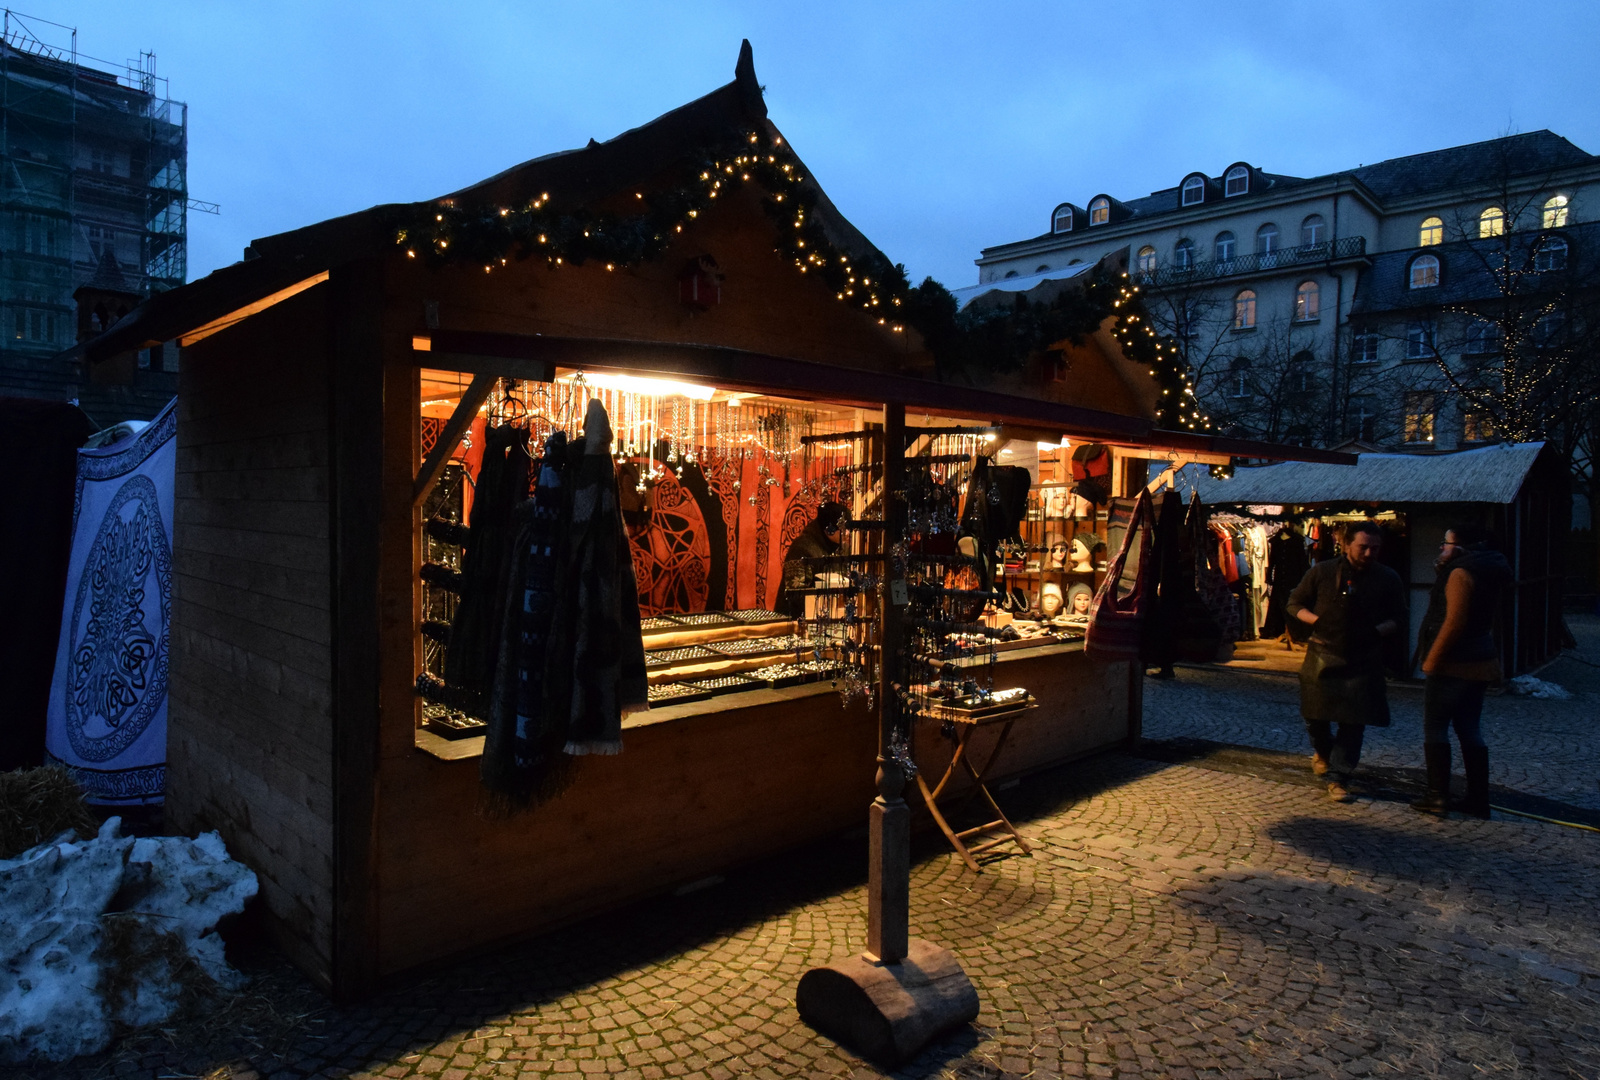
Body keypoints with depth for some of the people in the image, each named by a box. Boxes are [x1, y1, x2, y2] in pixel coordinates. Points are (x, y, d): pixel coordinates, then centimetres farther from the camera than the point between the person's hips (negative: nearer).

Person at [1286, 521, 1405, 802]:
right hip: (1322, 656, 0)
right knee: (1314, 713, 9)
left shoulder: (1388, 579, 2)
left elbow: (1398, 618, 8)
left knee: (1353, 722, -3)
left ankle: (1338, 777, 6)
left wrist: (1377, 631, -12)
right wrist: (1317, 621, -10)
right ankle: (1322, 750, 40)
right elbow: (1294, 603, 6)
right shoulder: (1321, 572, -1)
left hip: (1364, 661, 0)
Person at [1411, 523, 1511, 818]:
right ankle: (1478, 800, 13)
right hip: (1480, 662, 9)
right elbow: (1488, 620, 21)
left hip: (1453, 663, -9)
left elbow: (1454, 622, -22)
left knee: (1435, 727, -1)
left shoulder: (1460, 573, -16)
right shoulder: (1486, 574, 14)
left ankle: (1438, 795, 0)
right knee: (1469, 729, 12)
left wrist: (1432, 660, -18)